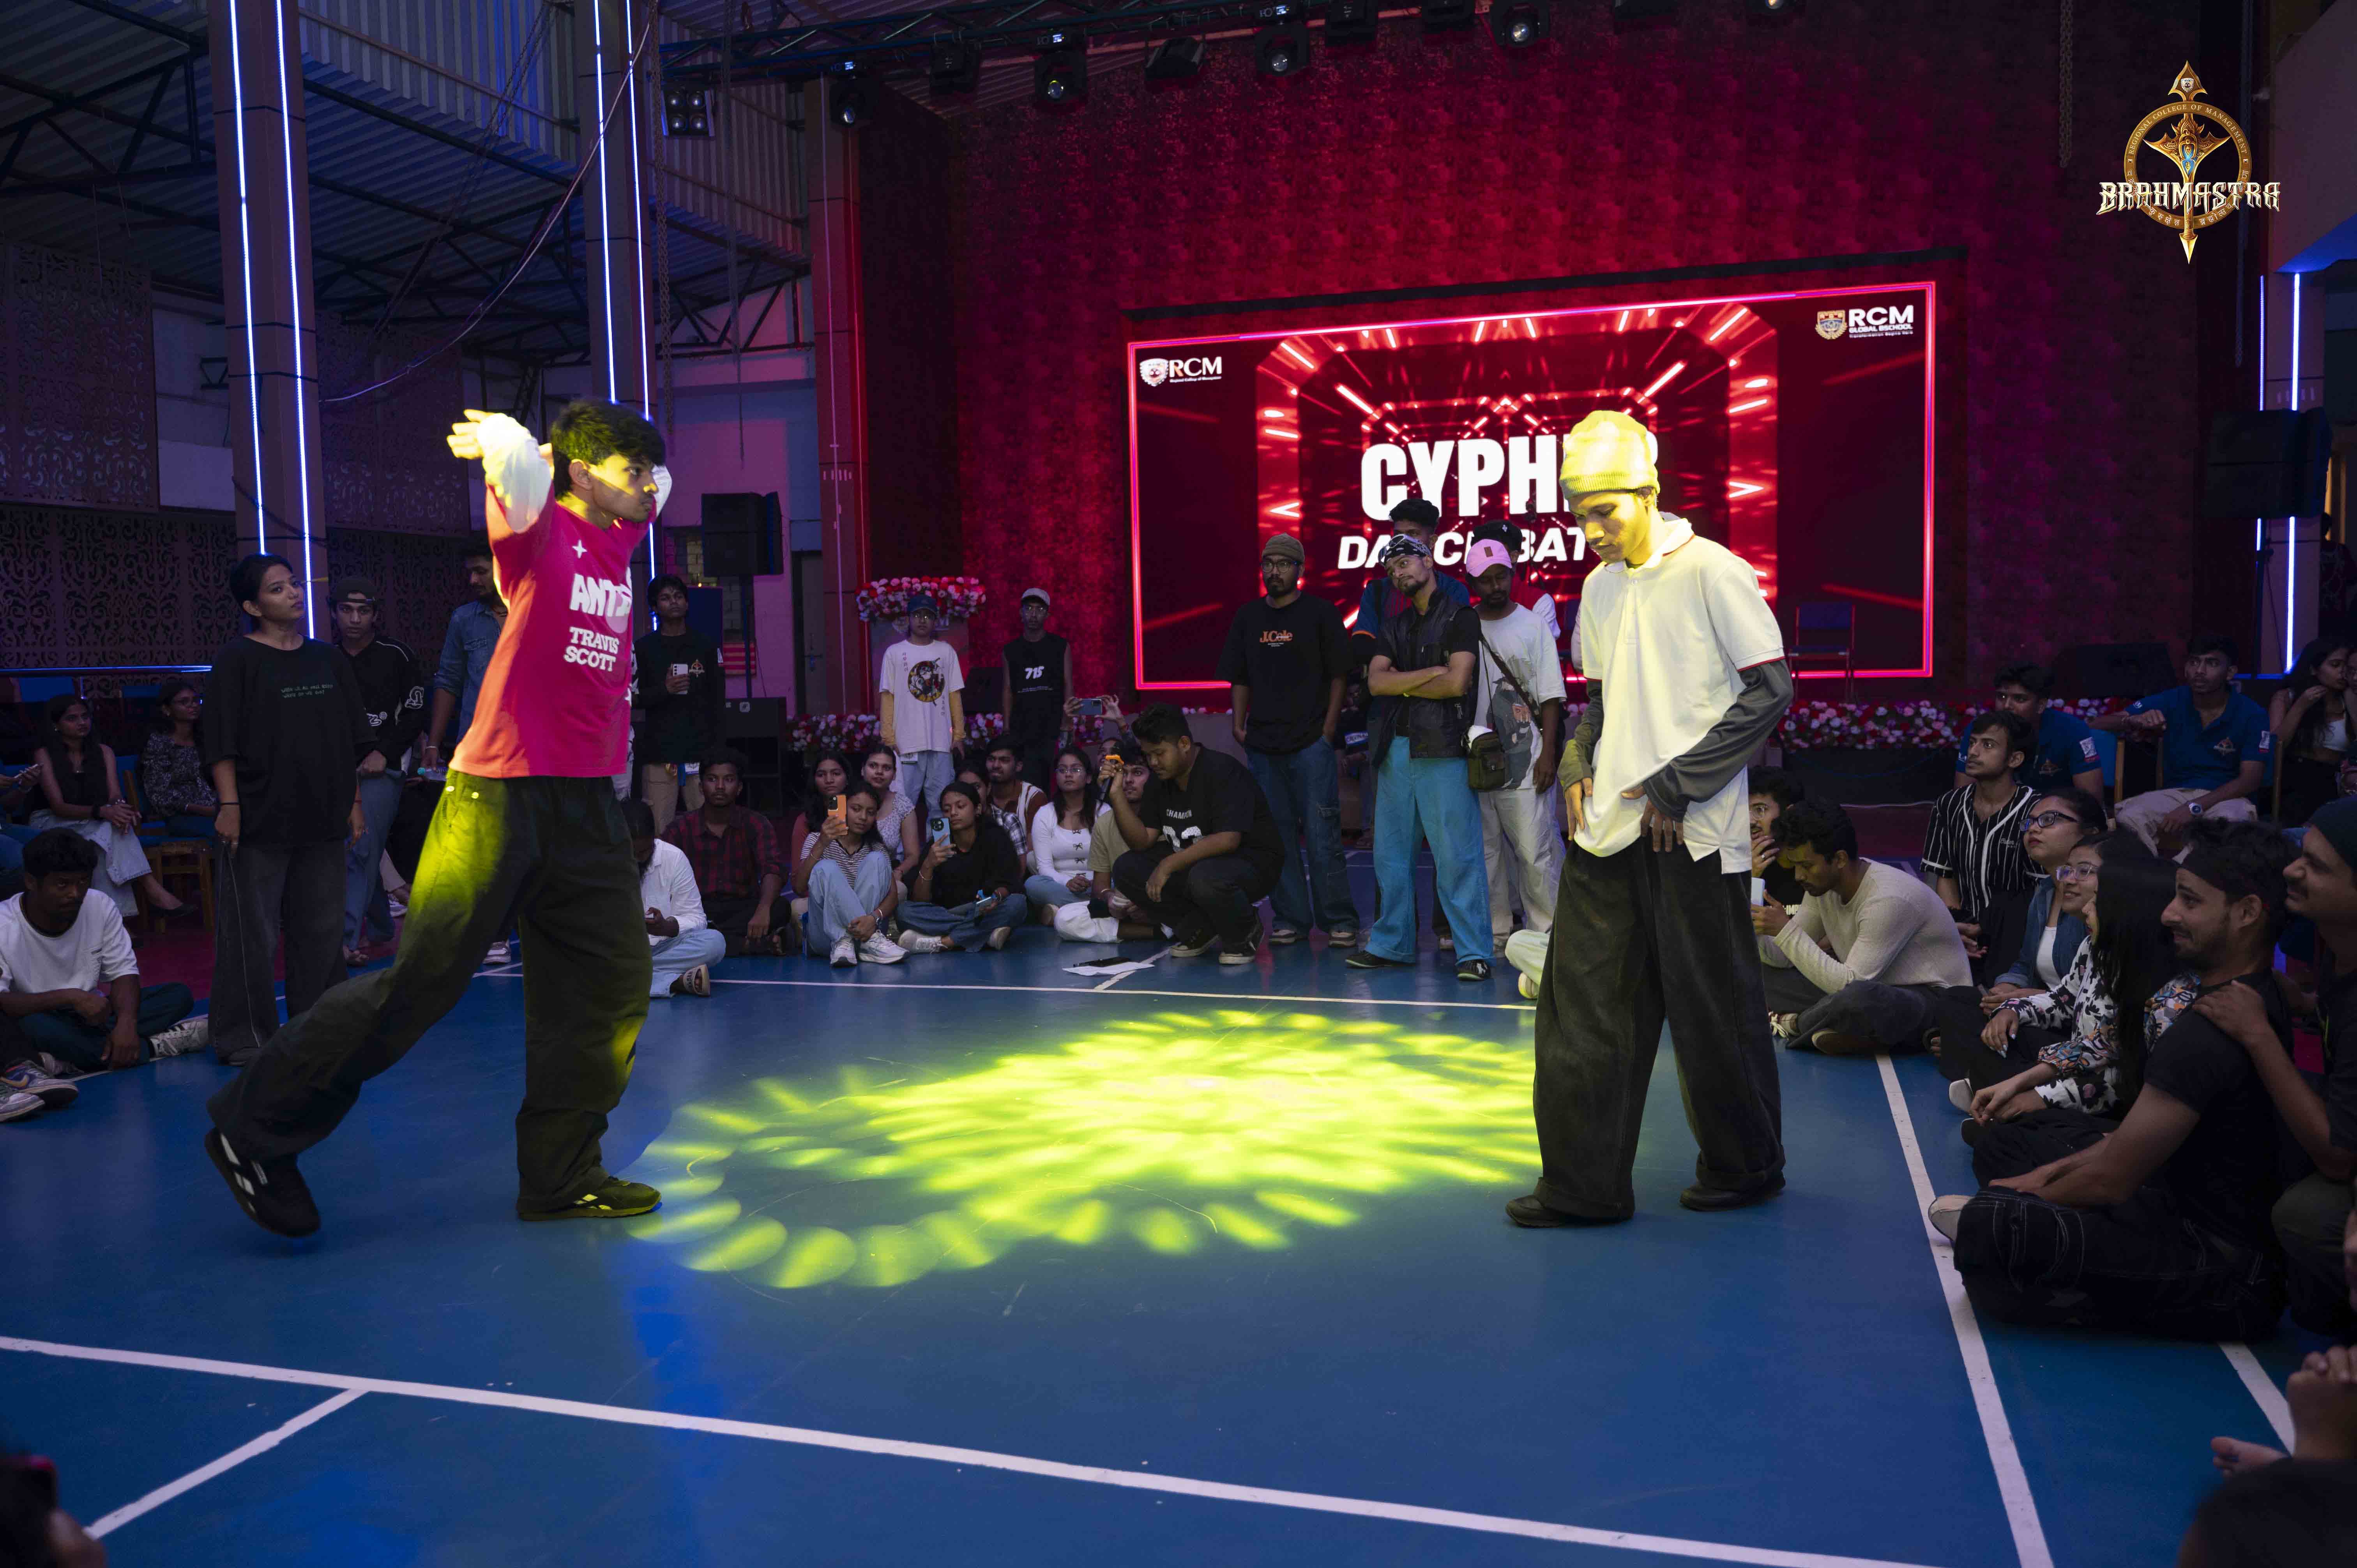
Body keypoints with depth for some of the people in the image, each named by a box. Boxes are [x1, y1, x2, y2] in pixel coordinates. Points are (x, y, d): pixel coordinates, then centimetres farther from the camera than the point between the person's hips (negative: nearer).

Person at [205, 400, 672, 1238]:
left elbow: (655, 492, 34)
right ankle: (256, 1126, 11)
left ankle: (560, 1175, 15)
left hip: (589, 806, 8)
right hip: (500, 795, -8)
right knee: (420, 980, -6)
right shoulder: (540, 532, -5)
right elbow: (521, 465, -26)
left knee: (609, 986, 5)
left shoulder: (616, 542, 15)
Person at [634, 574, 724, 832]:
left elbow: (716, 701, 10)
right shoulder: (644, 648, 9)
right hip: (659, 754, -1)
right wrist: (664, 690, -12)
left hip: (700, 753, 1)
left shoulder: (704, 646, 11)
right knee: (658, 832, -7)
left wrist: (717, 751, 3)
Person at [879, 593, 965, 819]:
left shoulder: (946, 652, 11)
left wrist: (959, 735, 5)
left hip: (941, 742, 2)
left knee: (941, 805, 4)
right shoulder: (895, 653, 5)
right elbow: (887, 697, 2)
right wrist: (888, 738, -5)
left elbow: (954, 696, 11)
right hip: (906, 743, -2)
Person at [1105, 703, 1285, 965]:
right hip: (1192, 863, 8)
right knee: (1126, 868, -8)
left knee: (1206, 877, -40)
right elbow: (1142, 841, 2)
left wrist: (1169, 864, -29)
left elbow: (1227, 840, -31)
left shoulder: (1223, 771, -21)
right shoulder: (1161, 779, 4)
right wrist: (1117, 794, -9)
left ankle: (1243, 933, -7)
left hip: (1251, 862, -8)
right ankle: (1199, 929, -1)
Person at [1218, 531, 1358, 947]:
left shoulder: (1320, 612, 1)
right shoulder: (1248, 617, 12)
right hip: (1262, 743, 4)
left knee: (1321, 835, -6)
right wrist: (1238, 723, 3)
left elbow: (1338, 676, -1)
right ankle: (1290, 918, 14)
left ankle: (1338, 920, 0)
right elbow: (1240, 679, 16)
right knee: (1277, 836, 6)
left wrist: (1328, 731, -8)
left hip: (1311, 742, -4)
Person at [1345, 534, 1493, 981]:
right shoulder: (1394, 628, 20)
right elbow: (1376, 681, 4)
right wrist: (1432, 672, -5)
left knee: (1456, 853, -7)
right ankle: (1392, 944, 16)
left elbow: (1456, 683, -10)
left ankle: (1474, 952, -3)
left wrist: (1403, 686, 1)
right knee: (1391, 852, 8)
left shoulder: (1460, 618, 1)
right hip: (1396, 747, 6)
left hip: (1442, 747, -6)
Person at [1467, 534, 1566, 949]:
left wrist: (1549, 754, -9)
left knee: (1535, 849, -5)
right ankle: (1497, 932, 18)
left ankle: (1546, 934, 3)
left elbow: (1551, 696, 0)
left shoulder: (1532, 625, 3)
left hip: (1524, 759, -3)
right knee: (1487, 850, 8)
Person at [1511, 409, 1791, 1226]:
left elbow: (1770, 691, -11)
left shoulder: (1711, 572, -9)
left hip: (1692, 831, -7)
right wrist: (1578, 768, 5)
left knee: (1712, 1008, 4)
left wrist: (1676, 787, -14)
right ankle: (1584, 1183, 13)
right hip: (1609, 825, 7)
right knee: (1582, 1004, 5)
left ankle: (1745, 1169, 24)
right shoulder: (1601, 586, 13)